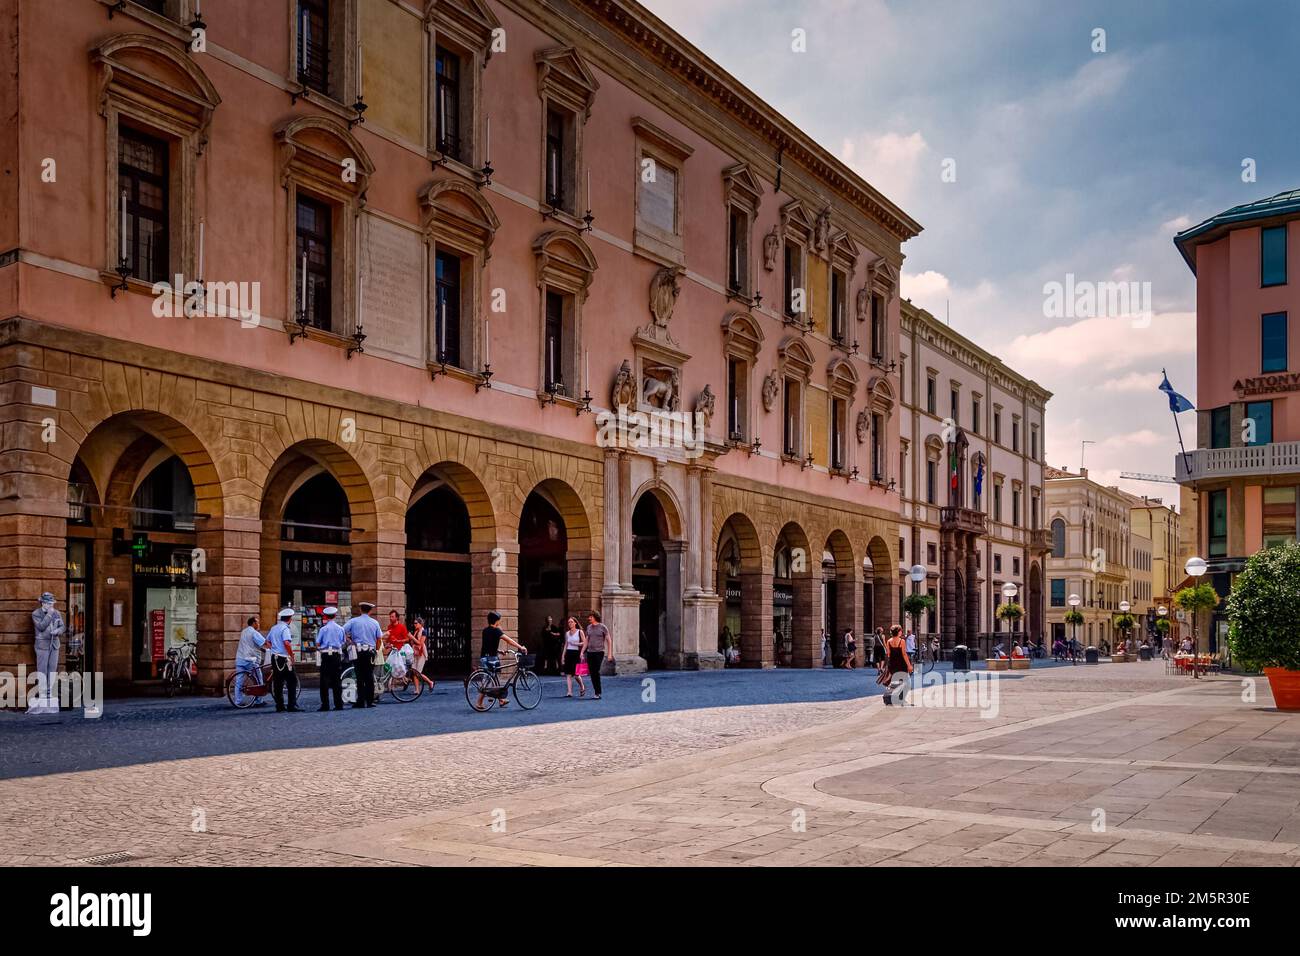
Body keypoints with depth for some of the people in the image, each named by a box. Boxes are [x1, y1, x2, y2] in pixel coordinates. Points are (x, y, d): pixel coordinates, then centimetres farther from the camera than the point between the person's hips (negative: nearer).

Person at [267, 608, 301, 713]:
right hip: (284, 658, -8)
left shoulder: (274, 628, 14)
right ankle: (292, 705, -8)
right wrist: (292, 656, -19)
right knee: (292, 682, -4)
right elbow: (287, 643, -26)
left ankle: (279, 706, 10)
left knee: (277, 682, 9)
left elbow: (268, 641, 24)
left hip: (274, 657, 8)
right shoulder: (285, 629, -13)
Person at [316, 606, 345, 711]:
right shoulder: (340, 629, 3)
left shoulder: (323, 629, -5)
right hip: (337, 655, 3)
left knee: (324, 680, 0)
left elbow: (317, 643, -3)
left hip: (326, 655, -3)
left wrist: (319, 649, 17)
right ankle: (338, 704, 8)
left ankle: (325, 705, -3)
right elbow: (342, 643, 8)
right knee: (337, 681, 8)